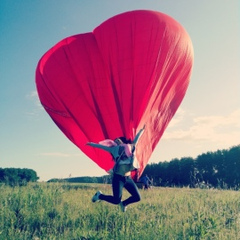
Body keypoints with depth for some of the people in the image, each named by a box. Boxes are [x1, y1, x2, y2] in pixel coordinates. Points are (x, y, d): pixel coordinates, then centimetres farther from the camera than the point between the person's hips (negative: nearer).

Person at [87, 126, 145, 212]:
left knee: (137, 197, 0)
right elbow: (102, 146, 10)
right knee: (116, 200, -7)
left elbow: (136, 139, 22)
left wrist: (142, 130, 28)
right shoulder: (115, 149, 4)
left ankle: (123, 203, 28)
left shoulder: (130, 147, 12)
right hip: (118, 178, -4)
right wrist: (92, 144, 13)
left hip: (128, 178, 4)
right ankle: (99, 195, 18)